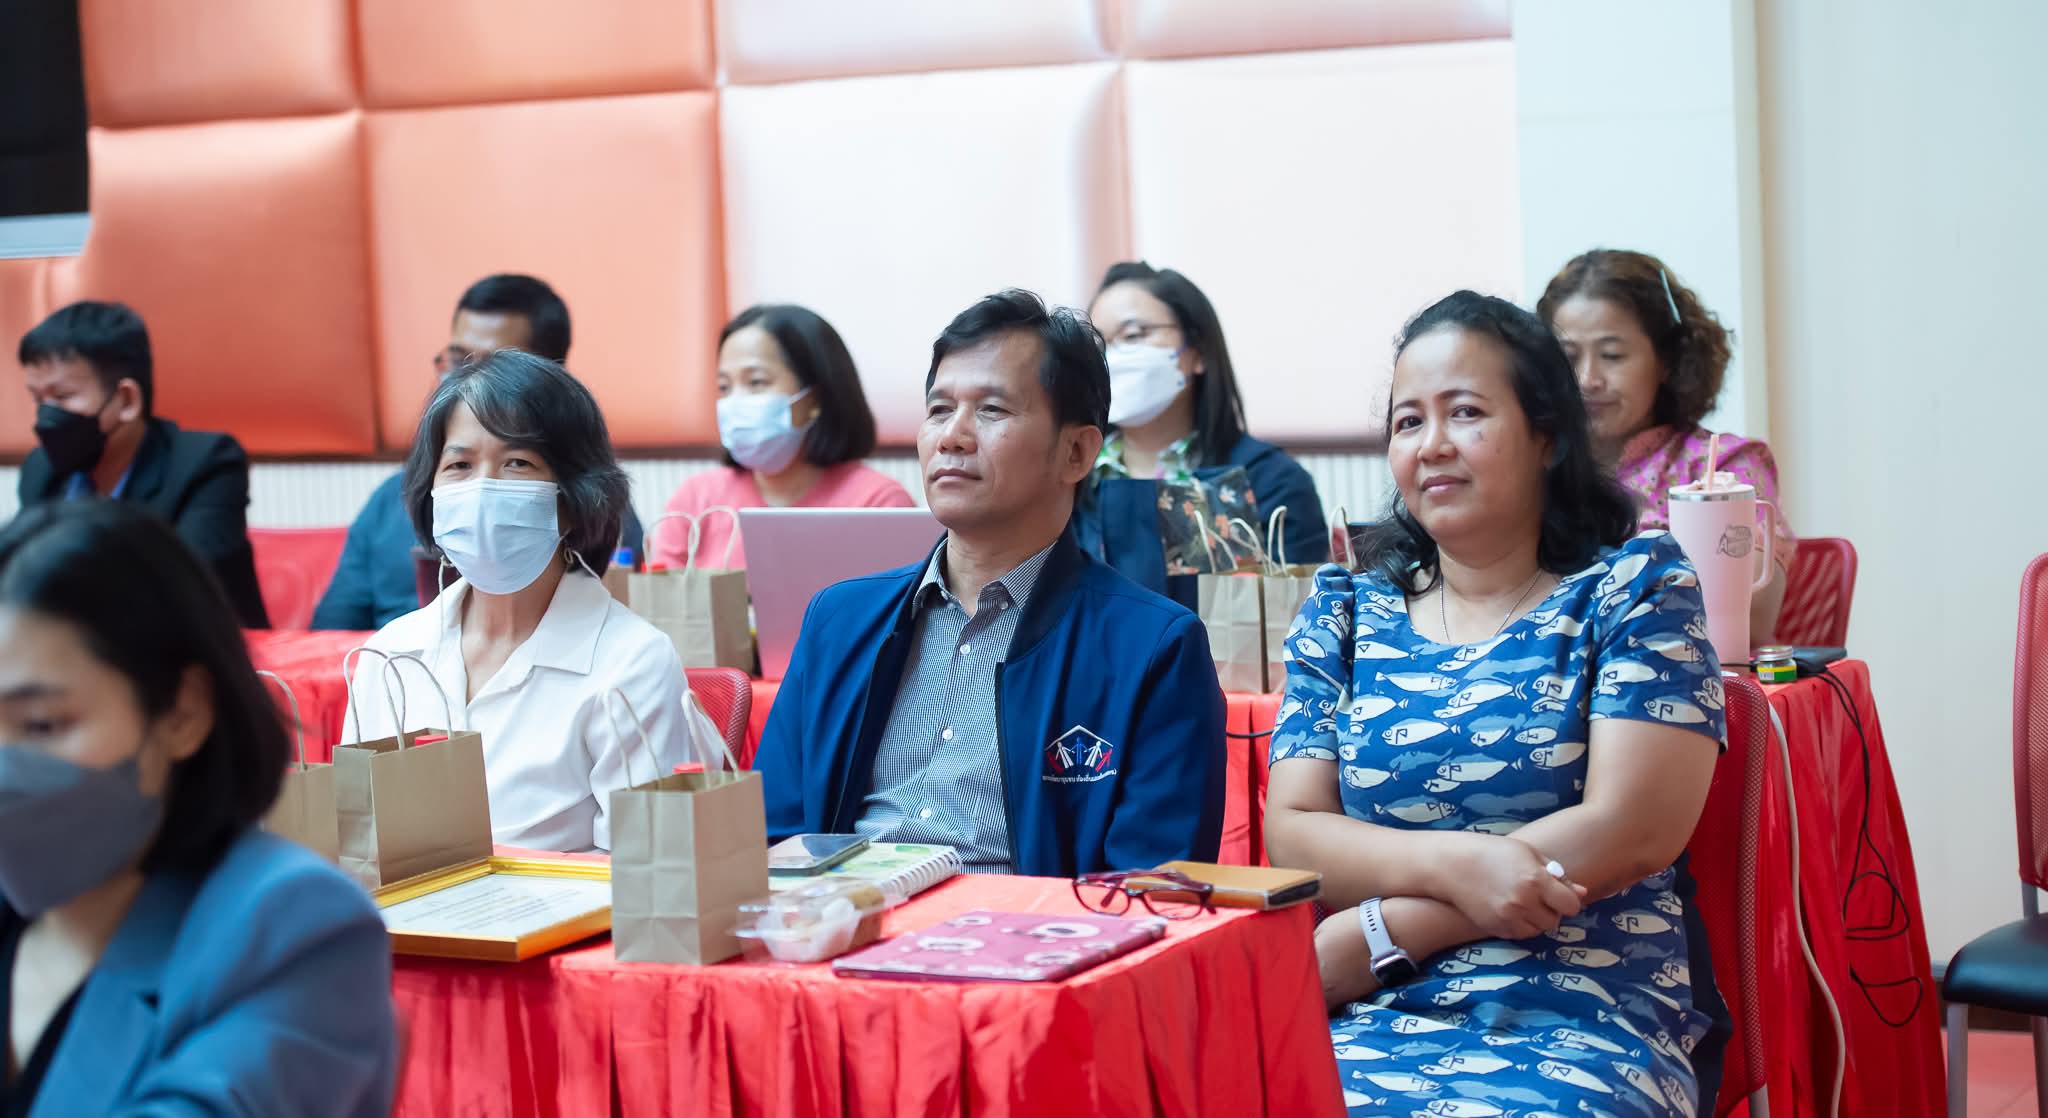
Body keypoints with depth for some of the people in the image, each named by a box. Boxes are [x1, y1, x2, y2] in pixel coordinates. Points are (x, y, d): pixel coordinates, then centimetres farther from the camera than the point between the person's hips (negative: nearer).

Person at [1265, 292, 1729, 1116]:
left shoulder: (1636, 586, 7)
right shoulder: (1344, 610, 16)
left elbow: (1630, 832, -6)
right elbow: (1291, 835, 7)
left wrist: (1361, 941, -9)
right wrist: (1452, 863, -16)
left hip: (1580, 1013, -3)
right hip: (1365, 1018, 3)